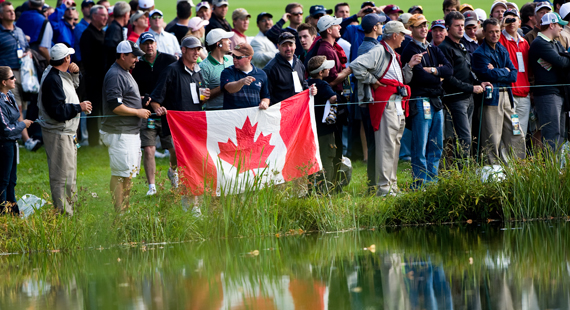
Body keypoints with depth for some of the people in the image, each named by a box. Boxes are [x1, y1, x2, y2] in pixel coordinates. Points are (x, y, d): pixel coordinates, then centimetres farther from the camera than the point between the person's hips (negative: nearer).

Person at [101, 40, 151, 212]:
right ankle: (119, 212, -8)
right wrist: (137, 112, -15)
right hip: (120, 133, -11)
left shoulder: (125, 73, 19)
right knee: (120, 174, -9)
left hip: (131, 132, 11)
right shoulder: (115, 75, -16)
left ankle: (125, 210, 18)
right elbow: (115, 106, -23)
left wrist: (141, 101, 16)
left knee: (129, 173, 13)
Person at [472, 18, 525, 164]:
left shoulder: (502, 50, 16)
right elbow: (489, 75, -19)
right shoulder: (480, 53, -6)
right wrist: (505, 71, -2)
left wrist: (497, 72, -9)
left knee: (517, 138, 8)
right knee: (493, 141, -6)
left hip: (506, 96, 7)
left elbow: (514, 75, 8)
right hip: (491, 97, -7)